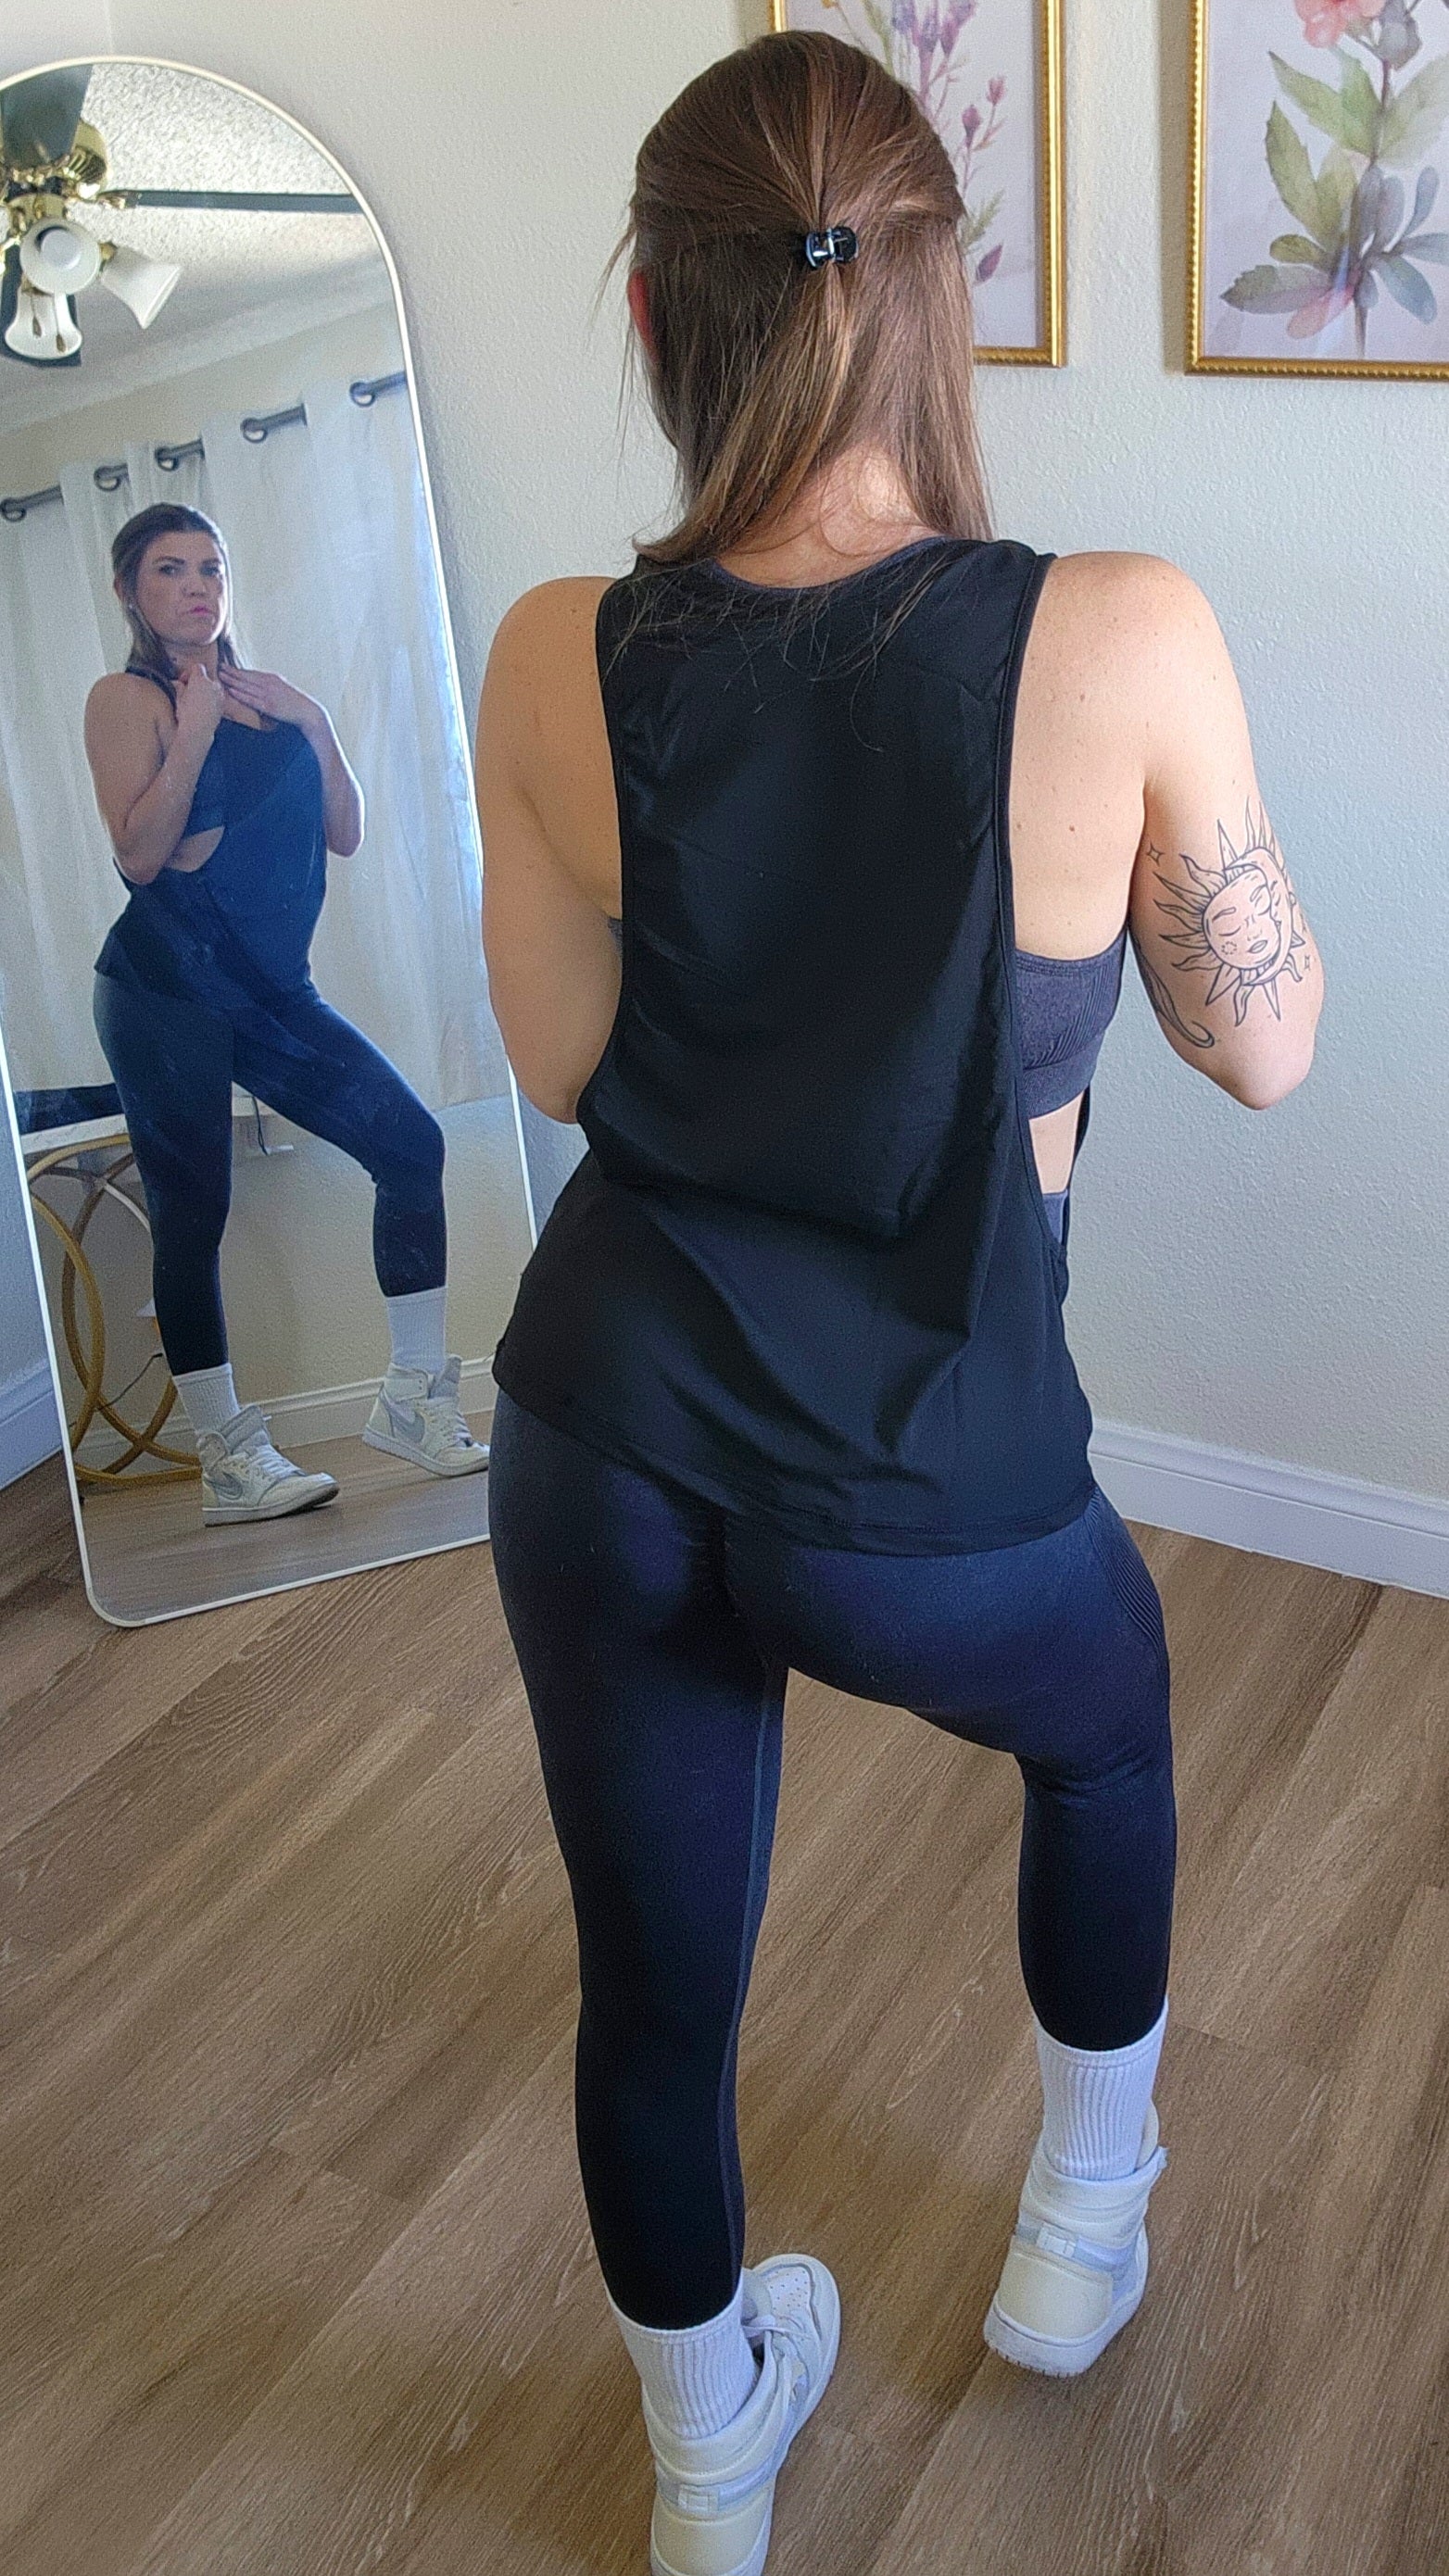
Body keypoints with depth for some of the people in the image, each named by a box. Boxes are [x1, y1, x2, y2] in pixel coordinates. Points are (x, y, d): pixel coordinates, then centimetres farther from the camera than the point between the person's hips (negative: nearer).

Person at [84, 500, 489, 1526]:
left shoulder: (269, 699, 15)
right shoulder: (127, 698, -2)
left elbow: (345, 835, 10)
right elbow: (139, 853, -15)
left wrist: (316, 725, -1)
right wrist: (195, 729, -16)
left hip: (271, 989, 6)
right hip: (166, 990, -6)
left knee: (412, 1143, -2)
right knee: (194, 1210, -3)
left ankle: (415, 1399, 7)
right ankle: (229, 1462, 6)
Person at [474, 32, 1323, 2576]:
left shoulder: (558, 664, -10)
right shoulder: (1119, 638, -17)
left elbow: (559, 1060, 3)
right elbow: (1261, 1045, -4)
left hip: (606, 1449, 2)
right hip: (932, 1502, -2)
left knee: (653, 1978, 21)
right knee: (1106, 1728, 32)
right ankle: (1083, 2222, 52)